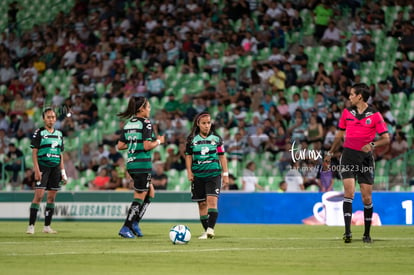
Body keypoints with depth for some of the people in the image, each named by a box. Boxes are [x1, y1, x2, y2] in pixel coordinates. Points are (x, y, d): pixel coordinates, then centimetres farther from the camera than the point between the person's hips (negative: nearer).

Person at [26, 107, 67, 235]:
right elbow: (34, 152, -5)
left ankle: (47, 226, 10)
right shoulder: (39, 133, -1)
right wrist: (37, 170, -14)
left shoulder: (59, 134, 15)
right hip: (43, 166, -5)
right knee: (39, 195, -12)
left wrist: (63, 171, 13)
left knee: (52, 197, 5)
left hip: (55, 168, 5)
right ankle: (31, 225, -11)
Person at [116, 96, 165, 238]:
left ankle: (135, 222, 12)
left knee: (150, 193, 20)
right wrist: (159, 141, -2)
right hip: (143, 164, -8)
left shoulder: (128, 124, 11)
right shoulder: (146, 123, -12)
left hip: (131, 163, 8)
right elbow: (147, 146, -19)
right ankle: (126, 228, 2)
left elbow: (120, 146, 10)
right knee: (139, 198, 1)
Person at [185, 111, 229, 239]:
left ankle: (211, 229, -24)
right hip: (198, 175, 2)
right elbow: (188, 156, 10)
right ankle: (206, 231, 12)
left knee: (212, 200, -18)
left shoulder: (216, 138, 5)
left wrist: (225, 174, 6)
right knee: (202, 203, 5)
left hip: (214, 174, -2)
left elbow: (222, 156, 9)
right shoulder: (192, 139, 5)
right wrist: (189, 172, 0)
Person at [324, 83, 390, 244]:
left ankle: (367, 233, 14)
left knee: (367, 198, 0)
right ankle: (347, 232, -17)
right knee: (349, 192, -14)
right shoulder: (347, 112, 8)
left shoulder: (374, 115, -2)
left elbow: (386, 138, -3)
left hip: (365, 157, -1)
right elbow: (340, 135, 21)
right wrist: (330, 153, 23)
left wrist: (372, 144, -20)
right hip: (348, 155, 1)